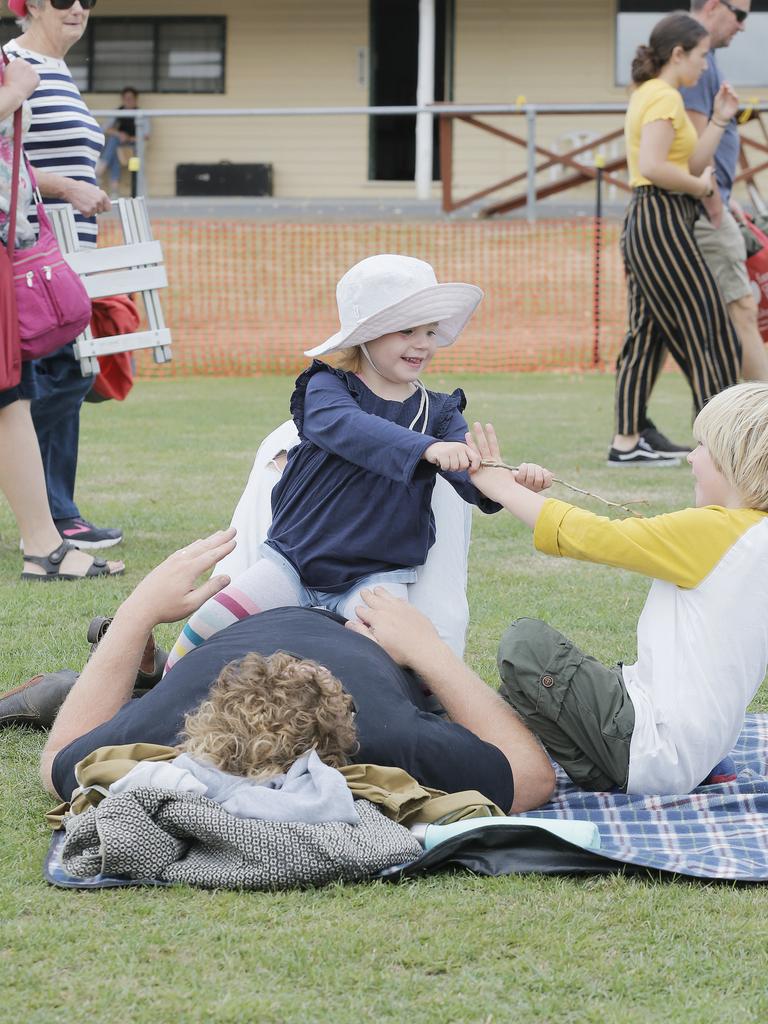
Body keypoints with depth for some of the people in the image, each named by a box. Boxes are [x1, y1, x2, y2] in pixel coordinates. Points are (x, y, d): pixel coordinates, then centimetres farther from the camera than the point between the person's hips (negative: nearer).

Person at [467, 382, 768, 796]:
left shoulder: (711, 529, -17)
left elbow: (583, 536, -12)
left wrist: (502, 486, 0)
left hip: (656, 753, -10)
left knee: (526, 642, -6)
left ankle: (597, 778, 0)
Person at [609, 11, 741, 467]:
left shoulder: (648, 95, 19)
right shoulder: (665, 97, -13)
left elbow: (692, 164, 15)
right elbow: (653, 166, -25)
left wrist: (720, 119, 11)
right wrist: (698, 185, -12)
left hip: (644, 225, 10)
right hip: (663, 221, -10)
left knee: (649, 333, 10)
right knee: (709, 331, -5)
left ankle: (628, 440, 10)